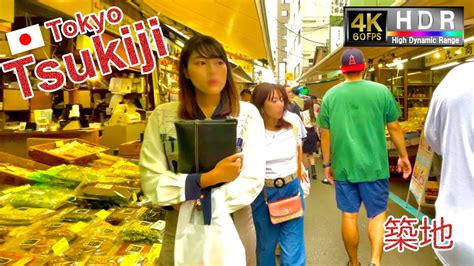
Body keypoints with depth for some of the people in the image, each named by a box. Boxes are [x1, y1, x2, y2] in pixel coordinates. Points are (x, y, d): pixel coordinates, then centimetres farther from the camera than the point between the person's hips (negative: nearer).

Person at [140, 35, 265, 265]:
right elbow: (152, 181, -10)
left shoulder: (247, 114, -7)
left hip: (234, 227, 1)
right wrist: (209, 178, -20)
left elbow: (252, 180, -12)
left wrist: (196, 202, -18)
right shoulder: (162, 117, -6)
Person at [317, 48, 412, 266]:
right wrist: (403, 156, 14)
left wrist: (327, 163, 12)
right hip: (374, 165, -1)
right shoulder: (381, 91, -5)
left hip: (343, 166, 1)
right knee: (377, 214, 13)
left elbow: (325, 134, 2)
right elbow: (394, 128, 1)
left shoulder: (330, 95, -1)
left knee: (349, 216, 12)